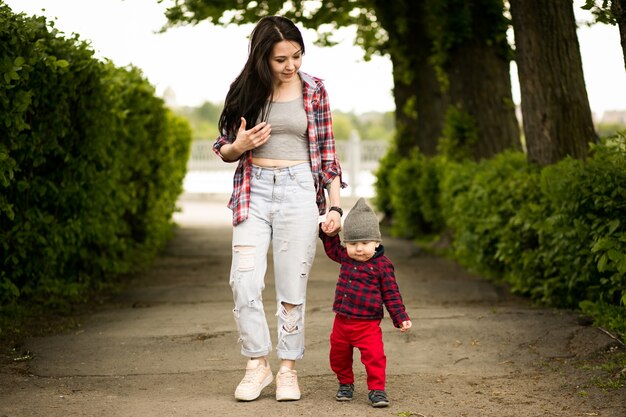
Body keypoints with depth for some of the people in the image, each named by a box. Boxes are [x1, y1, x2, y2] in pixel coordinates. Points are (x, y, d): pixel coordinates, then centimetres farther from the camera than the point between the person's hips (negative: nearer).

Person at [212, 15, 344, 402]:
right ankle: (258, 364, 9)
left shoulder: (314, 90, 2)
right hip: (254, 190, 1)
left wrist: (335, 205, -2)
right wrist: (238, 147, -11)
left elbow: (327, 152, 5)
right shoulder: (245, 90, 3)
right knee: (245, 281, -7)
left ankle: (288, 369, 13)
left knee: (292, 286, 1)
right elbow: (224, 149, 12)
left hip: (299, 189, -1)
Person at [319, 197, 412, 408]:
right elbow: (332, 249, 27)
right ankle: (345, 384, 35)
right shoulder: (345, 257, 5)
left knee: (374, 356, -14)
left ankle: (377, 389, -1)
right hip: (342, 321, 5)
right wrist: (328, 234, 9)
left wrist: (401, 318, -7)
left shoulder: (382, 265, -10)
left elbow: (391, 294, -5)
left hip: (367, 324, -5)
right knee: (338, 357, 14)